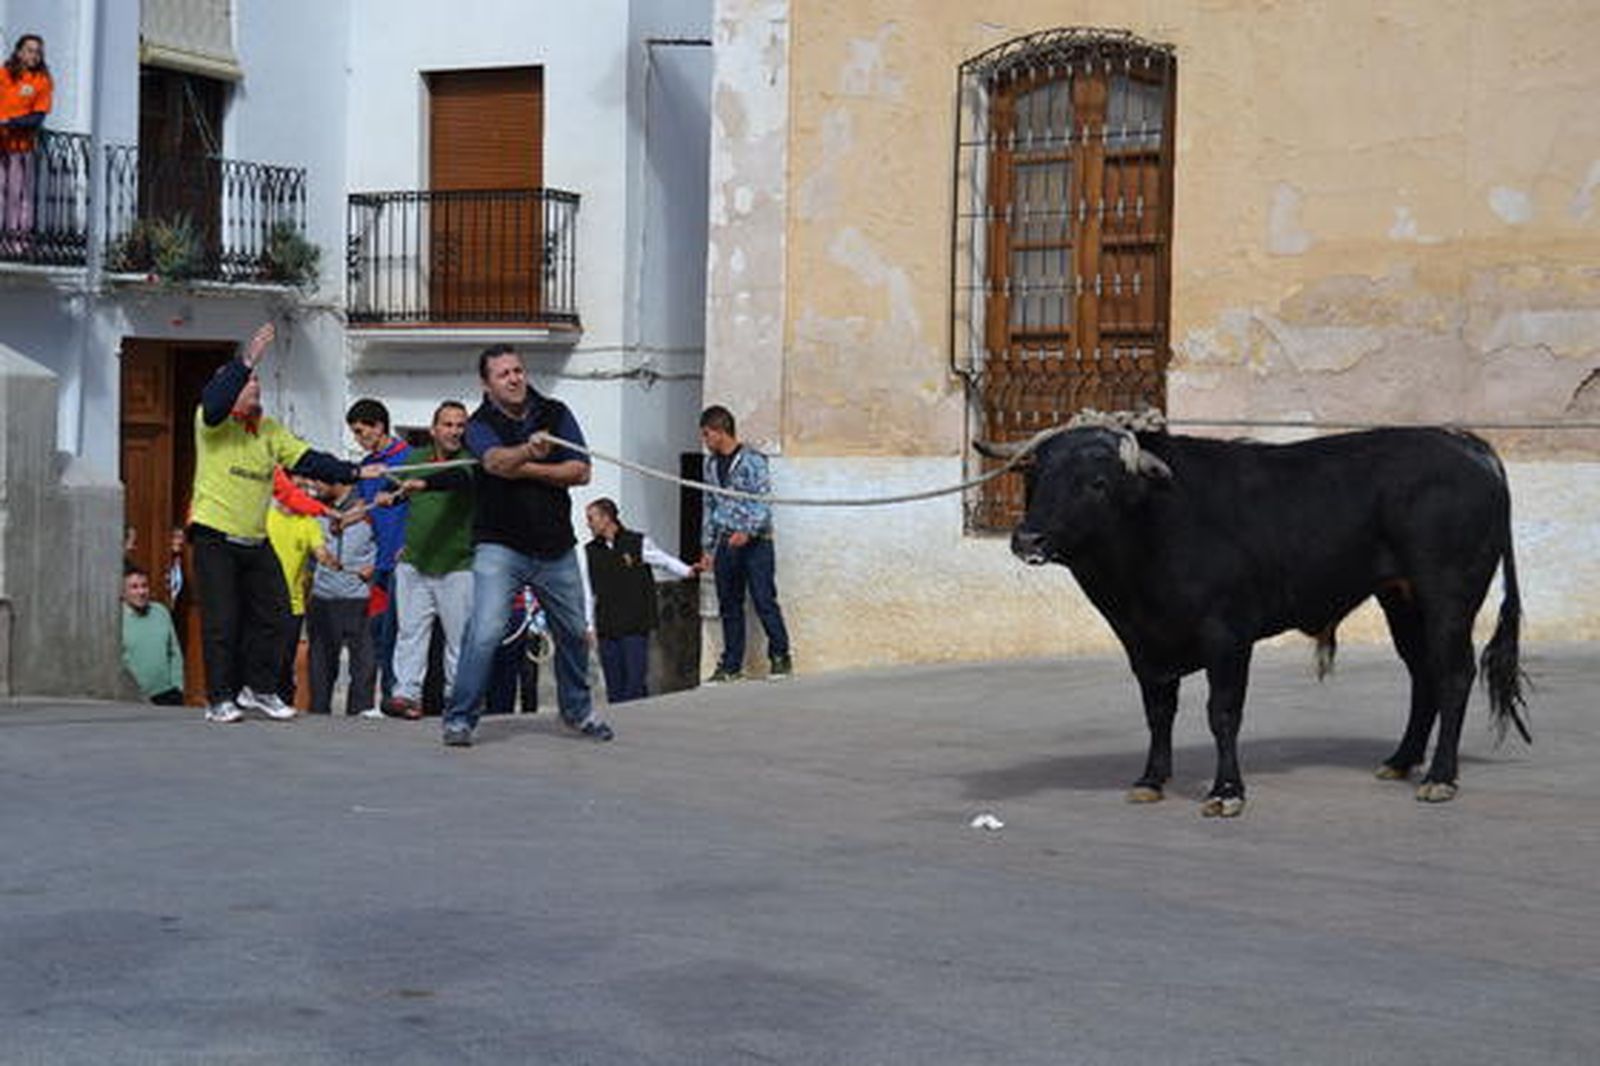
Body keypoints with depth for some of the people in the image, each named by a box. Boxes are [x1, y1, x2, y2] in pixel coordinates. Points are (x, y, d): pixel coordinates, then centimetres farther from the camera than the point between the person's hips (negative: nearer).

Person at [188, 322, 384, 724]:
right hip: (214, 537, -6)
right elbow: (215, 402, -30)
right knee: (221, 621, -5)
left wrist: (353, 473, -4)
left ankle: (258, 689, 20)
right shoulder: (212, 422, -7)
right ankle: (220, 699, 4)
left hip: (257, 540, 6)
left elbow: (309, 460, 7)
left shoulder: (270, 430, 10)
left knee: (273, 613, 6)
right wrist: (247, 361, -35)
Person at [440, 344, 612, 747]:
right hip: (500, 546, -4)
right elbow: (496, 460, -29)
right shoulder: (480, 425, -7)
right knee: (486, 631, -19)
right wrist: (527, 451, -51)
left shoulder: (555, 414, 3)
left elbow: (580, 471, -5)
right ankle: (459, 718, -9)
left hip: (556, 546, 4)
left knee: (574, 633, 16)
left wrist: (525, 469, -14)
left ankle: (578, 710, 38)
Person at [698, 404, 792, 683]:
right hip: (726, 543, 6)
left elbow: (764, 503, -12)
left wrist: (747, 531, -26)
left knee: (764, 602, -7)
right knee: (729, 607, 7)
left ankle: (780, 658, 4)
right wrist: (707, 548, 16)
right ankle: (731, 666, 13)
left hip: (755, 543, -6)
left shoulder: (752, 461, -8)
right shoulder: (711, 465, 12)